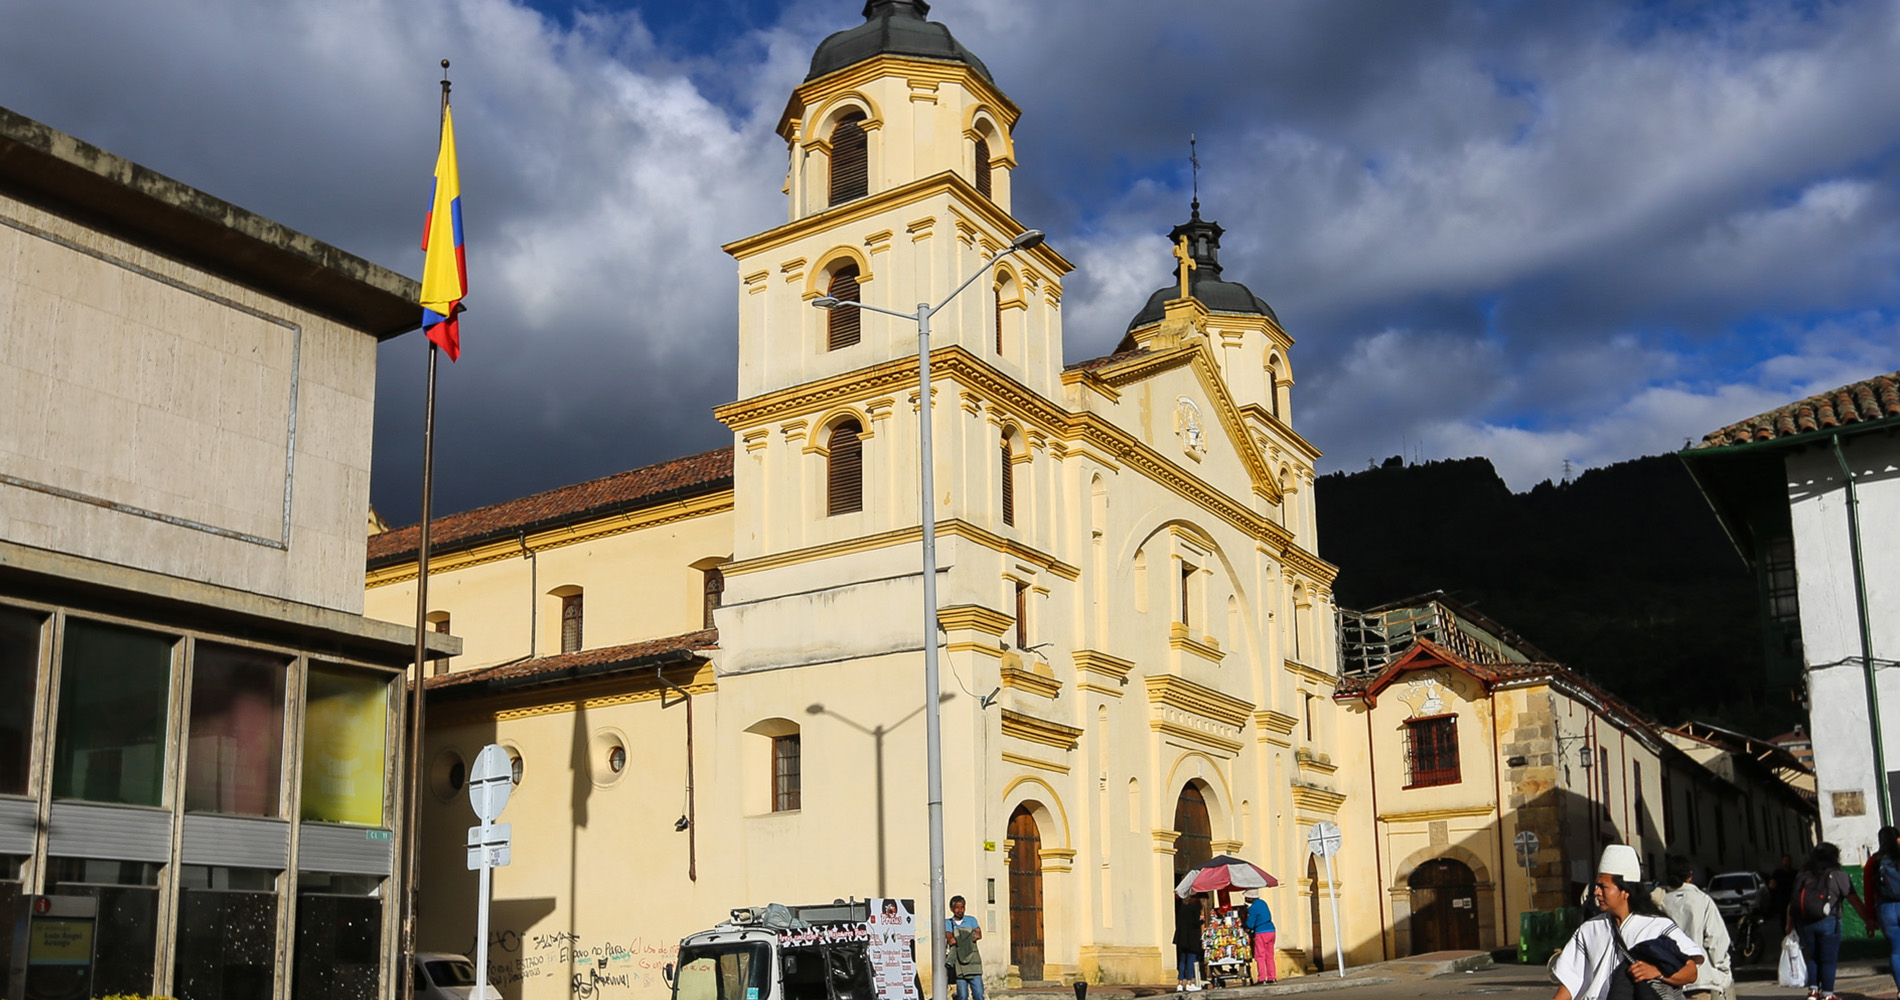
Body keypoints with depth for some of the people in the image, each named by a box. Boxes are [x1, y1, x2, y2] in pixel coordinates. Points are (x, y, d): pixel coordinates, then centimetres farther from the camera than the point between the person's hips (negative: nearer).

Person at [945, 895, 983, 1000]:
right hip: (959, 963, -1)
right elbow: (950, 939, -8)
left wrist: (958, 940, -9)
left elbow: (979, 935, -5)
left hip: (973, 960, 1)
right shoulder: (948, 924, 9)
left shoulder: (971, 920, 11)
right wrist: (970, 937, -6)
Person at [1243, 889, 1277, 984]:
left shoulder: (1253, 908, -13)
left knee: (1260, 956, -2)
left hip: (1261, 932, -8)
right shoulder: (1263, 903, 12)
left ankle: (1262, 978, -5)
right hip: (1271, 930, 8)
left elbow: (1250, 925, -13)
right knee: (1269, 956, 12)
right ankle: (1272, 977, 12)